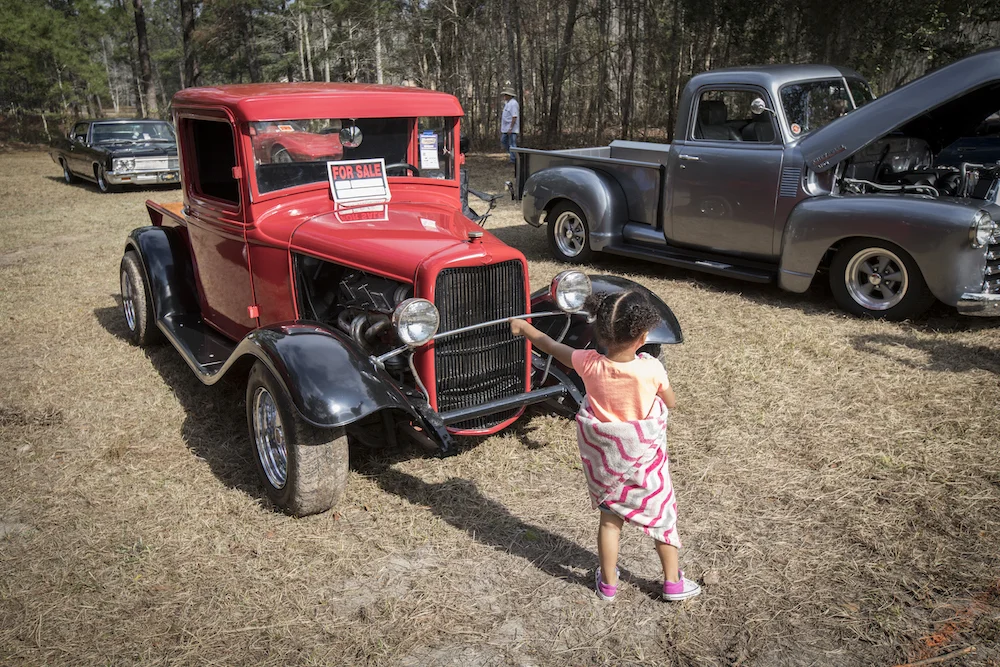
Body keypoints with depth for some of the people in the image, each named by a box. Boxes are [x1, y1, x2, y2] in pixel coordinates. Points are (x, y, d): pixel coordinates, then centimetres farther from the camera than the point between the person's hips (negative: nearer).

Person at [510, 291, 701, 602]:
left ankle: (608, 582, 33)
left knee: (609, 517, 21)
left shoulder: (589, 364, -20)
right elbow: (671, 402, -7)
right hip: (645, 458, -2)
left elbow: (553, 347, -3)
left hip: (603, 459, 2)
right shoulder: (651, 369, -26)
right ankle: (673, 583, 31)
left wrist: (524, 327, 12)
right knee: (662, 515, 18)